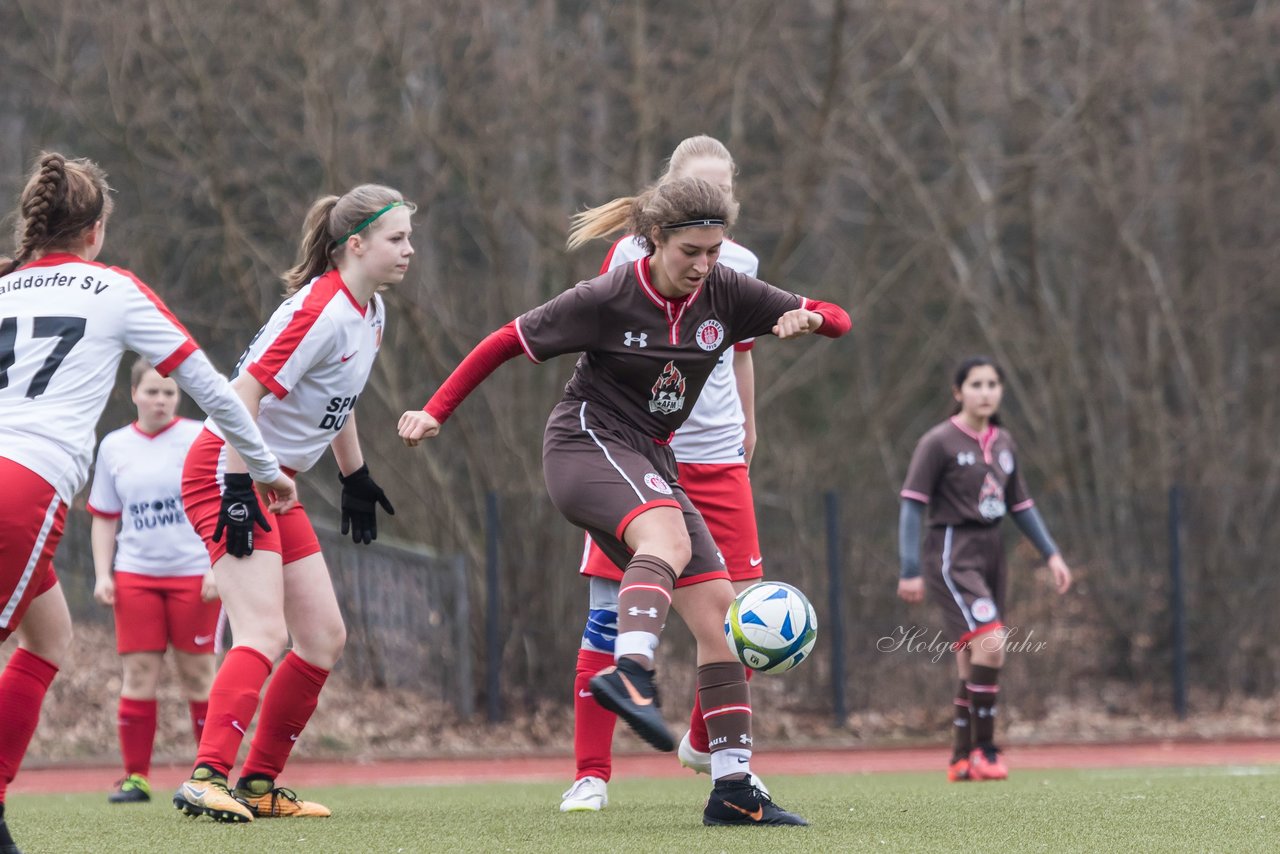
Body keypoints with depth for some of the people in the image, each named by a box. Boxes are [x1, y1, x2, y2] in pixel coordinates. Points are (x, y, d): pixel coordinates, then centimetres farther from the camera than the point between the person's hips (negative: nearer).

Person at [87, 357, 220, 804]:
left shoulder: (201, 439, -1)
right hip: (135, 576, 2)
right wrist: (102, 574, 5)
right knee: (139, 672, -3)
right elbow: (104, 518, 14)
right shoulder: (114, 447, 8)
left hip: (193, 574, -2)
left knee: (197, 673, 0)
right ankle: (135, 776, 1)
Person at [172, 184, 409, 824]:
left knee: (325, 639, 8)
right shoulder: (319, 311, -21)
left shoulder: (370, 313, 9)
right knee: (265, 634, -23)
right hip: (227, 468, -10)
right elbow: (245, 393, -25)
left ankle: (259, 785, 14)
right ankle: (207, 779, -30)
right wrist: (238, 493, -27)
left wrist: (355, 476, 27)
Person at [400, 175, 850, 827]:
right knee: (669, 537, -38)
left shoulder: (725, 293, 1)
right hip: (588, 443, -7)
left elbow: (838, 321, 5)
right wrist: (435, 412, -5)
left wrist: (808, 318, -19)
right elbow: (506, 342, -4)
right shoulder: (606, 300, -13)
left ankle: (733, 789, -3)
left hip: (649, 463, 7)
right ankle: (629, 674, -61)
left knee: (718, 609, -4)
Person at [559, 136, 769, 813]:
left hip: (717, 458, 4)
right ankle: (591, 773, 1)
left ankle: (706, 743, 24)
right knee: (610, 613, -6)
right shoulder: (631, 255, -4)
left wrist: (748, 425, 26)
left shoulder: (739, 264, 9)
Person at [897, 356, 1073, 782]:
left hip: (990, 554, 7)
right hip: (952, 554, -7)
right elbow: (912, 506, -9)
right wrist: (910, 570, -15)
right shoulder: (939, 442, -7)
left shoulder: (1003, 443, 13)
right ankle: (983, 750, -15)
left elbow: (1020, 504, 21)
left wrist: (1051, 554, 13)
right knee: (990, 643, -22)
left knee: (973, 666, 8)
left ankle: (961, 760, 16)